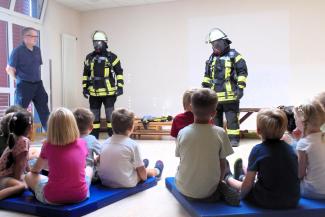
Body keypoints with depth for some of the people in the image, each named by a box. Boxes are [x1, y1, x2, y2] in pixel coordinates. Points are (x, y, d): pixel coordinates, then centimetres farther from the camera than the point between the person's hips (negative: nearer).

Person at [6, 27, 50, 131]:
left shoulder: (37, 50, 8)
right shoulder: (18, 50, -10)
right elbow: (9, 69, -8)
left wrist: (37, 78, 13)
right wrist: (19, 80, -2)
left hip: (38, 84, 6)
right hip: (24, 85, -5)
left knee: (44, 109, 7)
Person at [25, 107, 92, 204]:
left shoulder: (48, 146, -6)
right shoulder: (82, 143, -2)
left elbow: (35, 170, 12)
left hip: (53, 198, -2)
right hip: (80, 195, 2)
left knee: (29, 176, 22)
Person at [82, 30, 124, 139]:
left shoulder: (112, 57, -4)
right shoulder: (89, 57, 8)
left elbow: (119, 73, -1)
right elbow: (86, 74, 17)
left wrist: (120, 87, -8)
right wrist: (85, 87, 12)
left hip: (109, 92, -4)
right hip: (94, 92, 4)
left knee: (110, 115, 0)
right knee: (94, 116, 11)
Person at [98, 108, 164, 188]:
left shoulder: (106, 142, -1)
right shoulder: (133, 144, -15)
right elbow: (141, 170, -8)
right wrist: (144, 177, 13)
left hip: (105, 181, 5)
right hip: (126, 183, -5)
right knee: (145, 170, 23)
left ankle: (142, 165, 58)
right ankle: (157, 171, 52)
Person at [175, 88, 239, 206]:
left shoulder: (182, 133, -12)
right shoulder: (220, 133, -15)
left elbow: (181, 159, 0)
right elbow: (222, 164, -7)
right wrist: (219, 182, 13)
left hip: (184, 189, -1)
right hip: (208, 190, 1)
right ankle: (221, 190, 3)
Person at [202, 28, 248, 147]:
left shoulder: (233, 55, -1)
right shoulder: (212, 58, 16)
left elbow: (242, 71, -5)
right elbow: (207, 75, 22)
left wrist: (240, 88, -12)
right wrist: (204, 87, 15)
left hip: (230, 94, -6)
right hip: (215, 95, 6)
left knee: (232, 118, -1)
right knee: (215, 118, 12)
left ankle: (234, 139, 8)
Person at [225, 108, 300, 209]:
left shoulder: (258, 150, -15)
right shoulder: (289, 148, -2)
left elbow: (248, 184, -13)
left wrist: (241, 194, 7)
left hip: (267, 202, -5)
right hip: (293, 201, 5)